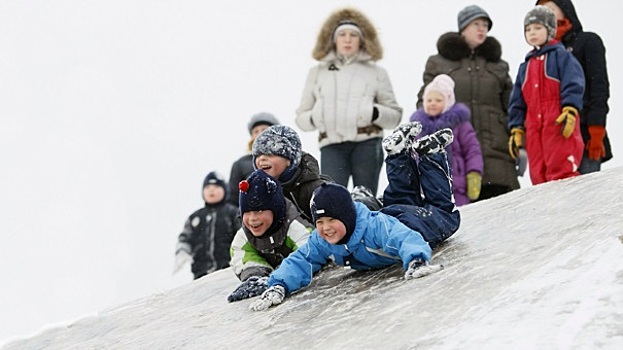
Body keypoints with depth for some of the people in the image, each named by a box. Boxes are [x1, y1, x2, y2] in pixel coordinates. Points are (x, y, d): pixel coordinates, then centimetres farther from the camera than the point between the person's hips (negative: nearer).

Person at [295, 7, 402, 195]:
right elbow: (301, 117, 17)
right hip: (332, 146, 0)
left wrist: (375, 113, -10)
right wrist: (315, 118, -6)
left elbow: (395, 115, 11)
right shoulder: (317, 72, 18)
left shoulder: (376, 72, 15)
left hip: (367, 144, 0)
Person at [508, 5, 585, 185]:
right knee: (538, 175, 0)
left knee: (559, 170, -16)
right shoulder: (525, 67, 26)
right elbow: (517, 102, 25)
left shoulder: (561, 56, 5)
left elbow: (573, 85, -8)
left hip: (560, 124, -6)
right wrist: (516, 129, 17)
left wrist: (570, 111, -20)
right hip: (534, 127, 7)